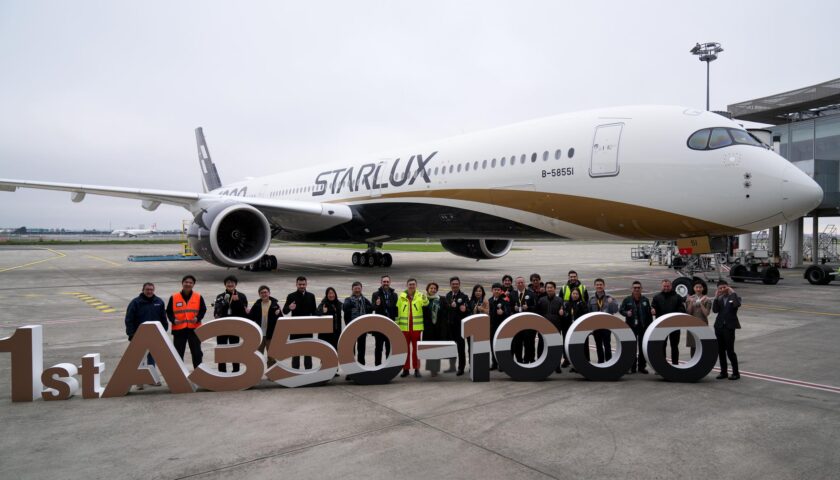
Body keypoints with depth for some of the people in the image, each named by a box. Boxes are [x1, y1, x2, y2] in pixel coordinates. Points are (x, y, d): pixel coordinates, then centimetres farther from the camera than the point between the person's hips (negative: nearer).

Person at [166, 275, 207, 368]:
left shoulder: (198, 297, 2)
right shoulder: (174, 297, 1)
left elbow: (203, 310, 6)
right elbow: (169, 311, 5)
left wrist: (198, 318, -12)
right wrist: (173, 320, -12)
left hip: (194, 328, 0)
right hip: (179, 329, 0)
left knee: (197, 352, 4)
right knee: (178, 353, 7)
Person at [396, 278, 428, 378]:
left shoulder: (420, 295, -1)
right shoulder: (401, 296, 4)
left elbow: (425, 303, -22)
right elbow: (397, 311, 9)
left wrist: (425, 298, -45)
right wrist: (396, 324, 7)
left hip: (417, 327, -1)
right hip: (404, 327, 2)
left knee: (416, 349, 6)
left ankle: (417, 369, 14)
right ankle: (405, 369, 18)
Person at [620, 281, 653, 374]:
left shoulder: (645, 300, 6)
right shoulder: (627, 300, 2)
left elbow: (649, 313, 5)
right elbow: (621, 309, 3)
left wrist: (650, 325, 0)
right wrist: (626, 313, -19)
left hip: (643, 326, 1)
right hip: (631, 327, -1)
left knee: (643, 347, 6)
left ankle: (642, 366, 14)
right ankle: (632, 367, 8)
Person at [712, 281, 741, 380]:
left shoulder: (734, 297, 0)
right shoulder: (719, 299, 10)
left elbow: (737, 304, -24)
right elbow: (715, 310, -5)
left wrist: (733, 293, -16)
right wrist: (716, 297, -10)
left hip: (729, 327, -5)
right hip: (719, 326, 5)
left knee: (730, 350, -5)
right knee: (720, 350, 8)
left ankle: (736, 372, 8)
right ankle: (723, 372, 18)